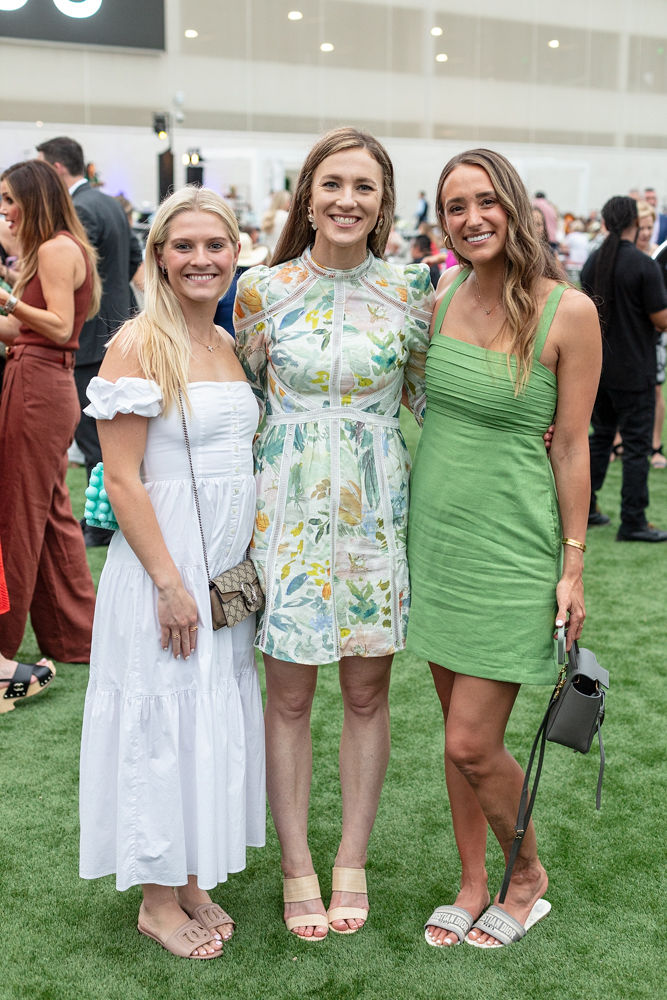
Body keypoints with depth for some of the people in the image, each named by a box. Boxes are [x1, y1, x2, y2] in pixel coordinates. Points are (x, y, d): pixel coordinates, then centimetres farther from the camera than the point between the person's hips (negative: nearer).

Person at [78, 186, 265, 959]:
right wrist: (170, 581, -19)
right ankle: (157, 900, 21)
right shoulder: (138, 344, -12)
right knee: (163, 718, 4)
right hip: (163, 562, -7)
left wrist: (246, 565, 11)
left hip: (230, 564, 7)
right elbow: (122, 479, -16)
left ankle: (193, 881, 31)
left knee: (216, 715, 14)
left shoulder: (230, 345, 10)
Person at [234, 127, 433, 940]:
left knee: (367, 689, 9)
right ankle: (296, 866, 23)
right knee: (289, 692, 6)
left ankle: (353, 859, 27)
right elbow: (241, 399, 6)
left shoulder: (408, 291, 0)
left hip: (376, 504, 1)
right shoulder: (263, 288, -3)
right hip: (288, 503, -1)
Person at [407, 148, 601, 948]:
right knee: (458, 732, 14)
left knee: (472, 744, -2)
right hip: (435, 532, 5)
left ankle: (529, 874, 26)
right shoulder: (440, 302, 4)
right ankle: (472, 886, 32)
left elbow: (572, 445, -8)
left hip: (510, 546, -5)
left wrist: (573, 564, -7)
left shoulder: (568, 312, -11)